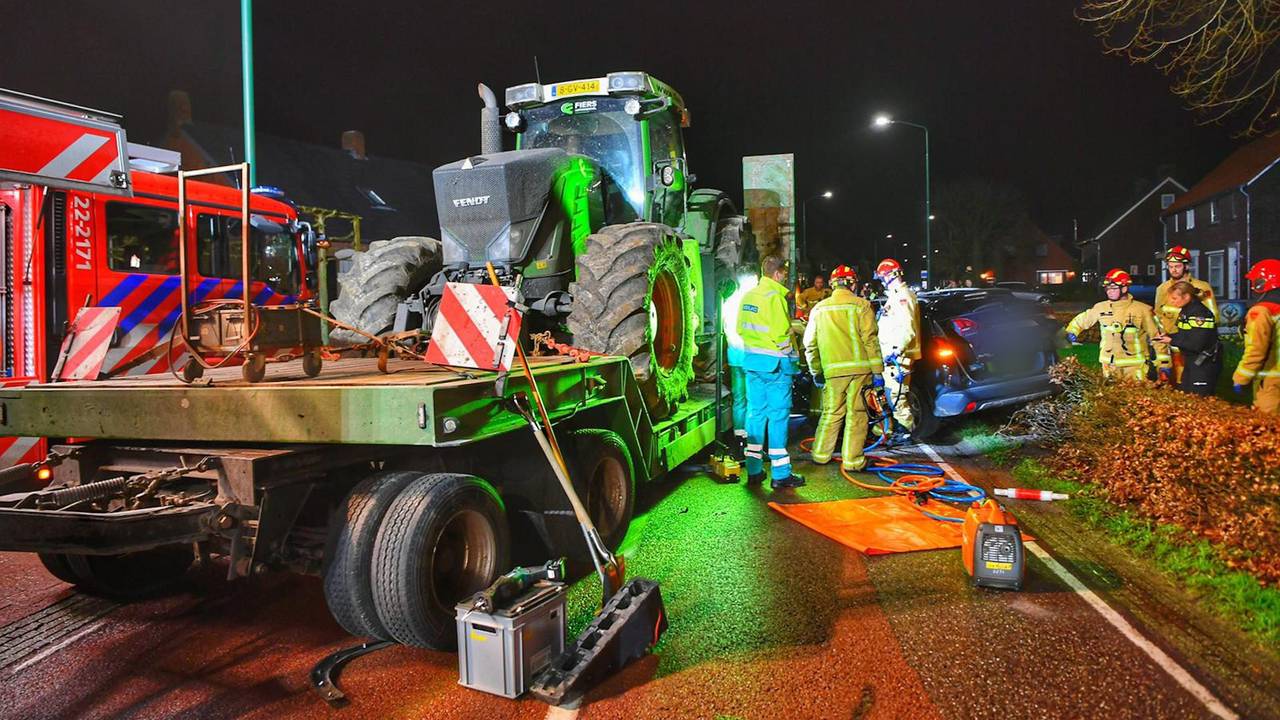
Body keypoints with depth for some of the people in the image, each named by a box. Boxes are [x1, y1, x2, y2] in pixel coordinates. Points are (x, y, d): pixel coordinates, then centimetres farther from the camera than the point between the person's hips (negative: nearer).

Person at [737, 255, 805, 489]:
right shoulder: (774, 296, -15)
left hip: (752, 359, 7)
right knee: (778, 415, -1)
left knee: (755, 412, 11)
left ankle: (754, 470, 16)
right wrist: (790, 353, -1)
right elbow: (781, 333, -18)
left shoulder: (748, 295, 9)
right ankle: (780, 474, 4)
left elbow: (740, 328, 13)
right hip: (775, 363, -7)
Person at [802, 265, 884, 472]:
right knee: (856, 414, 3)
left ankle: (820, 454, 19)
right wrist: (877, 371, -3)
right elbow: (870, 340, -6)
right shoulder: (861, 305, -1)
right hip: (859, 367, -3)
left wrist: (816, 372, 20)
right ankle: (852, 460, 6)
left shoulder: (819, 309, 10)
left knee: (831, 413, 14)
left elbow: (810, 344, 12)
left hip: (832, 370, 3)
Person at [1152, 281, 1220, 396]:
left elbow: (1196, 345, -25)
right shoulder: (1185, 311, 7)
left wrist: (1172, 341, -17)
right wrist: (1168, 336, -1)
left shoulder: (1200, 314, -21)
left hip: (1205, 364, -9)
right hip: (1191, 361, 9)